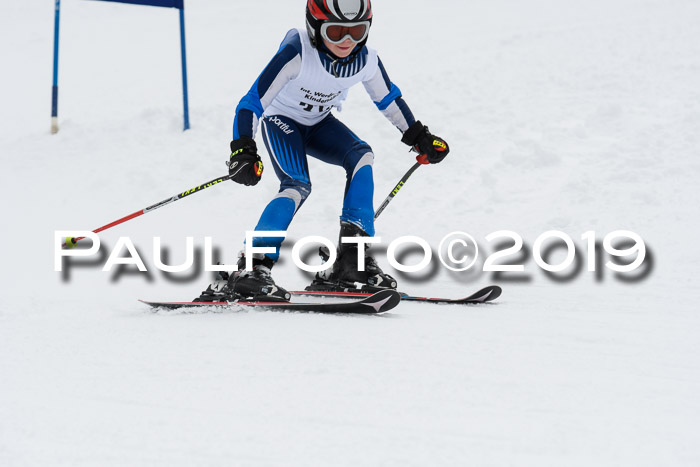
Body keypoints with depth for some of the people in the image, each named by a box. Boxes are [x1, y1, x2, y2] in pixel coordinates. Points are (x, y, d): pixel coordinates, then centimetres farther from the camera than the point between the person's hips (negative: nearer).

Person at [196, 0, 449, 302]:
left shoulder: (366, 61, -19)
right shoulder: (297, 54, -34)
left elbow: (388, 99, 3)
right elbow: (253, 102, -33)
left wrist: (419, 137, 9)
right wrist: (242, 151, -45)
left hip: (318, 124, 5)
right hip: (281, 120, -5)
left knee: (361, 156, -19)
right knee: (298, 186, -27)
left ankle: (353, 261, -17)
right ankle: (251, 270, -30)